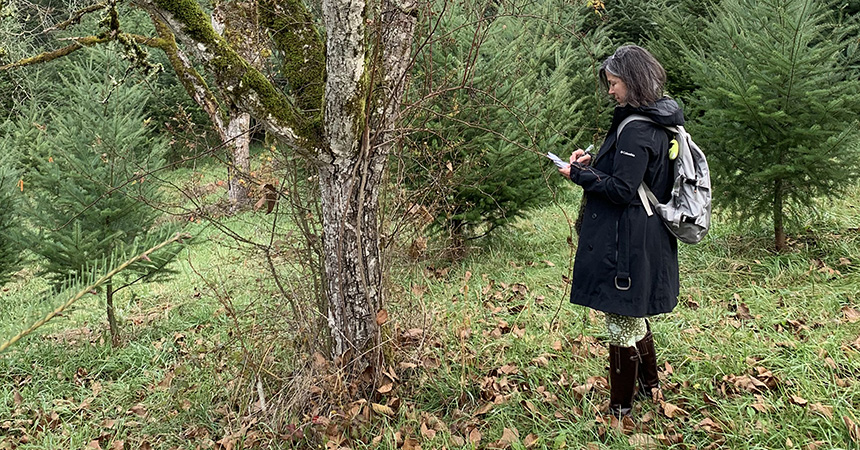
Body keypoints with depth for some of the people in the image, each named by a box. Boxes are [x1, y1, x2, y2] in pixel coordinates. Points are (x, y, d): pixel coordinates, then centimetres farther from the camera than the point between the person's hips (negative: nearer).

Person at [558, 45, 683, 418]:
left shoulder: (636, 129, -21)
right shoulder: (657, 122, 10)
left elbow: (623, 190, -23)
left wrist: (580, 175, -11)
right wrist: (594, 163, 8)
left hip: (626, 243, -10)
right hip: (649, 239, 10)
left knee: (621, 322, 1)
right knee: (633, 315, 24)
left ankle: (620, 410, 14)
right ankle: (649, 385, 42)